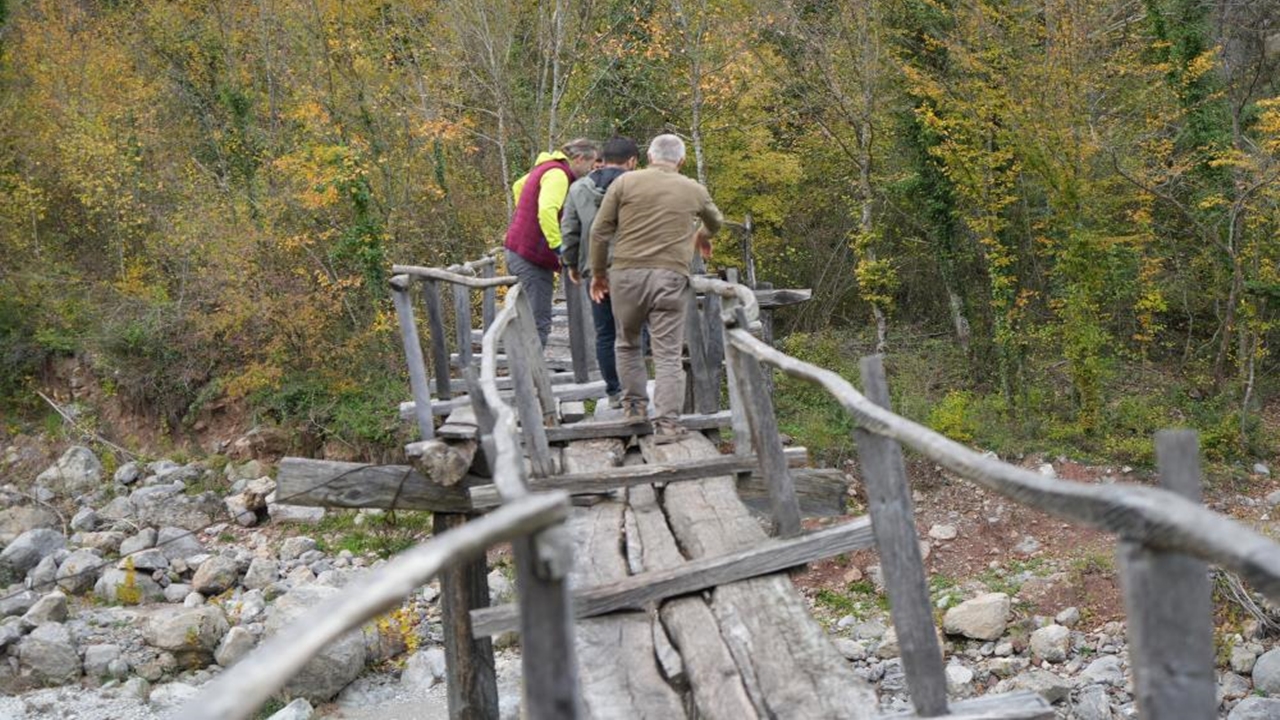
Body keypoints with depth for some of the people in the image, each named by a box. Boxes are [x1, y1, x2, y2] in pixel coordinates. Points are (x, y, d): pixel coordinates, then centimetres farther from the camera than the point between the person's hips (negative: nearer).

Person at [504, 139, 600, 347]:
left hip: (517, 250, 10)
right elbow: (547, 210, -31)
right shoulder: (558, 174, -16)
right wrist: (558, 246, -29)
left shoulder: (545, 167, 15)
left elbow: (518, 186, 32)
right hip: (533, 257, -10)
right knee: (539, 323, -8)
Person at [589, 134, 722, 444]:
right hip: (671, 276, 0)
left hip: (626, 273, 0)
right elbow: (715, 221, 34)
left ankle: (634, 405, 24)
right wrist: (703, 237, 56)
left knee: (627, 343, 20)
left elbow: (599, 231, 3)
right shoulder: (693, 190, 13)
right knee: (667, 353, 1)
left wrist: (598, 272, 15)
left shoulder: (625, 182, 6)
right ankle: (667, 423, -4)